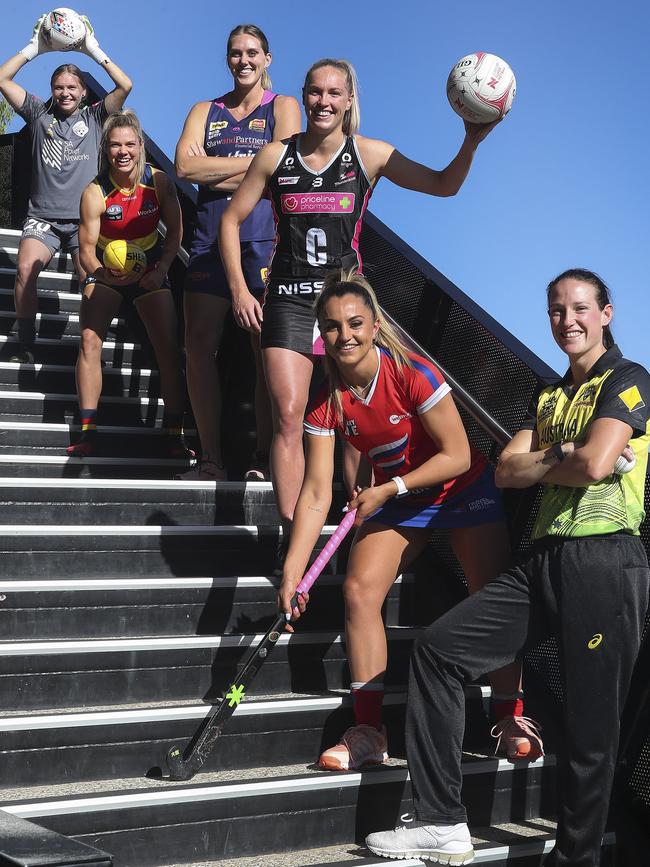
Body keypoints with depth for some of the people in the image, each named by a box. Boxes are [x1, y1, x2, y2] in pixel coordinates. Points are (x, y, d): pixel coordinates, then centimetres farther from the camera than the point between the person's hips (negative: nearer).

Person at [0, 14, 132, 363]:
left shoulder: (94, 117, 12)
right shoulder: (39, 113, 14)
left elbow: (125, 86, -3)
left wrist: (94, 50, -2)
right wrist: (34, 48, 3)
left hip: (85, 217, 0)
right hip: (42, 215, 0)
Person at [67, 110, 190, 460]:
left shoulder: (159, 181, -15)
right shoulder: (95, 193, -21)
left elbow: (175, 232, -5)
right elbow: (86, 248, -19)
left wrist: (161, 270, -18)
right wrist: (103, 274, -38)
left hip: (150, 268, 2)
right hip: (105, 270, -1)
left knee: (169, 348, -8)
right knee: (89, 340, -18)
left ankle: (173, 435, -2)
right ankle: (88, 434, -16)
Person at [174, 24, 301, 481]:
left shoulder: (282, 107, 8)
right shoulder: (205, 111, 17)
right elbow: (185, 164, -2)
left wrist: (217, 175, -5)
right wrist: (251, 162, -6)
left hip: (264, 240, -3)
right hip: (210, 238, 3)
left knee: (268, 352, -5)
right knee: (199, 346, -3)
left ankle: (264, 460, 2)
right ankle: (211, 459, 4)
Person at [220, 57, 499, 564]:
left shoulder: (369, 155, 2)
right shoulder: (277, 156, 4)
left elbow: (444, 185, 4)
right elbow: (232, 220, 10)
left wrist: (472, 142, -13)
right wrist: (239, 289, 1)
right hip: (289, 300, 0)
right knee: (288, 416, -9)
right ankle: (290, 535, -6)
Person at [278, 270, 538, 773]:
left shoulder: (413, 375, -25)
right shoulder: (327, 402, -13)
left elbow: (457, 456, -20)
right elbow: (316, 494, -14)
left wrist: (387, 490, -21)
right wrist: (292, 573, -21)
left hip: (463, 492, -3)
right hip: (397, 503, 4)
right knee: (359, 589, -15)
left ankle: (513, 718, 10)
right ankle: (369, 732, -11)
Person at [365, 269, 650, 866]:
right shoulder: (548, 398, 24)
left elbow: (595, 463, -16)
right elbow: (505, 472, 11)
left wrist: (539, 463, 2)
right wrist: (563, 457, -4)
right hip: (546, 558, 8)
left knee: (590, 727, -3)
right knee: (438, 650, -1)